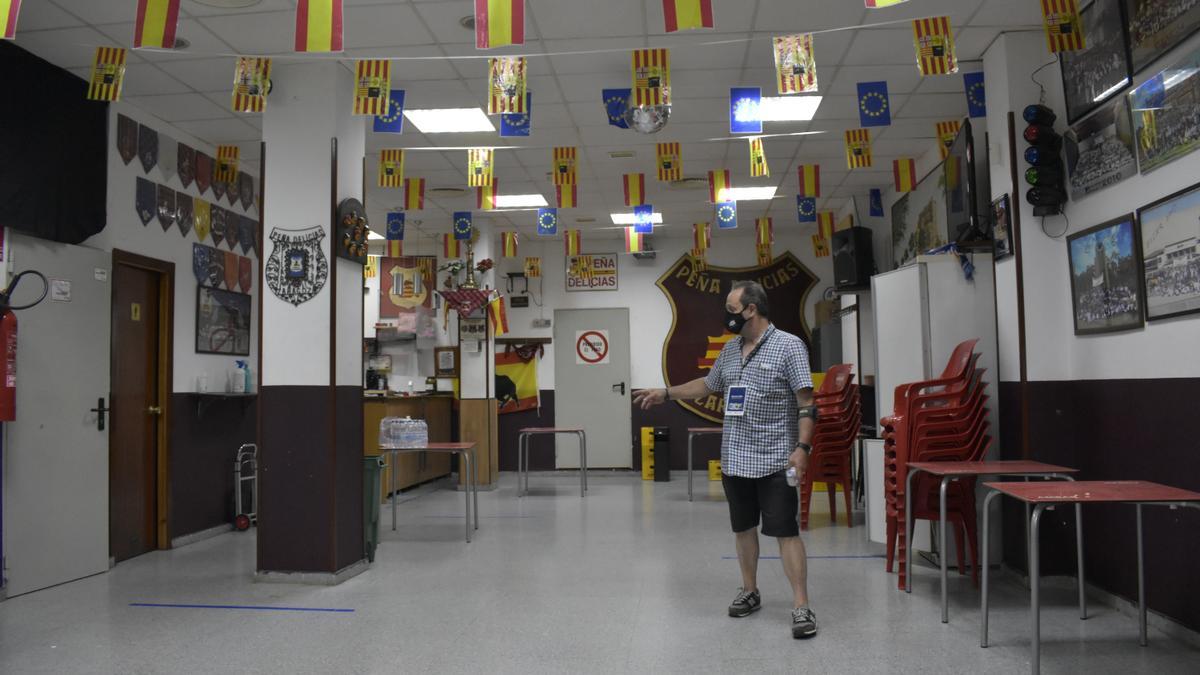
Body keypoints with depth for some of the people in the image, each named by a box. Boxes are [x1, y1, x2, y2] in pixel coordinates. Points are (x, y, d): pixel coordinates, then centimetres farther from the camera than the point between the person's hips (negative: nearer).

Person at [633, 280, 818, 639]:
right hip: (735, 458, 7)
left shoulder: (789, 345, -9)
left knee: (785, 531, -6)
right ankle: (749, 592, 30)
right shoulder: (730, 349, 11)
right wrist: (666, 393, 21)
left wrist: (802, 447, -20)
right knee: (743, 528, 15)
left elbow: (806, 402, -12)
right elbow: (707, 385, 25)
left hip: (774, 460, -6)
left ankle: (801, 606, -1)